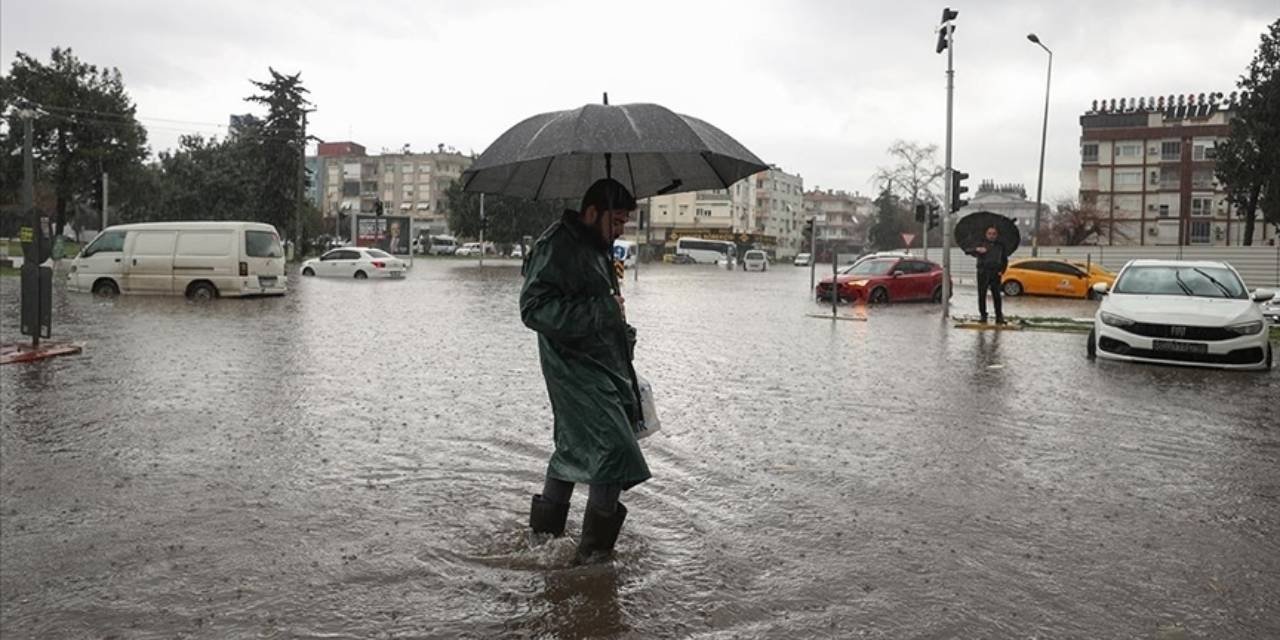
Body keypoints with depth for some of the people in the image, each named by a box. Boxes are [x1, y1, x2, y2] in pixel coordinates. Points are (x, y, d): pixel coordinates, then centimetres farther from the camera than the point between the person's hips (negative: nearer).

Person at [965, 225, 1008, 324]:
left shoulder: (1000, 245, 12)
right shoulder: (981, 244, 3)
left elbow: (1005, 260, 20)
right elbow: (968, 251, -11)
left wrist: (1002, 271, 5)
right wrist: (977, 250, -31)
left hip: (995, 273, 1)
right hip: (982, 272, -1)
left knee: (996, 295, -3)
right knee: (982, 295, 0)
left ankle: (999, 316, 3)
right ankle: (983, 315, 10)